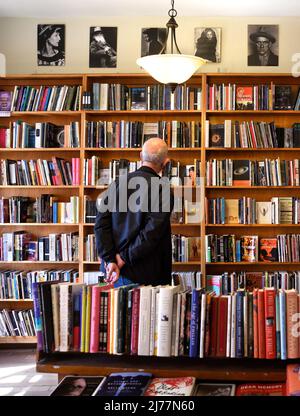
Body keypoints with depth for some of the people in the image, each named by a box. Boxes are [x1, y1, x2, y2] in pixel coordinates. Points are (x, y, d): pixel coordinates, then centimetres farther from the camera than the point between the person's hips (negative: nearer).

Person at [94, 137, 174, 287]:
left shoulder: (118, 183, 3)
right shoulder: (163, 190, -11)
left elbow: (101, 224, -3)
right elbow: (152, 233, -19)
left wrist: (111, 260, -7)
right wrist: (124, 258, -11)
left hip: (113, 269, 5)